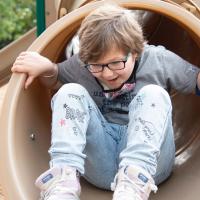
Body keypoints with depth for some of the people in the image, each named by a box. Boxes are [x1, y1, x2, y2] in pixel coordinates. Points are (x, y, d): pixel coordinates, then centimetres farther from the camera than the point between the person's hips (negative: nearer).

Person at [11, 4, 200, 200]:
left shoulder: (158, 61, -1)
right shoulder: (80, 65, 4)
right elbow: (53, 79, 21)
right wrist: (46, 67, -3)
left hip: (147, 162, -1)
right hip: (98, 166, 2)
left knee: (154, 94, -24)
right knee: (70, 92, -15)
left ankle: (133, 184, -44)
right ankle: (62, 181, -35)